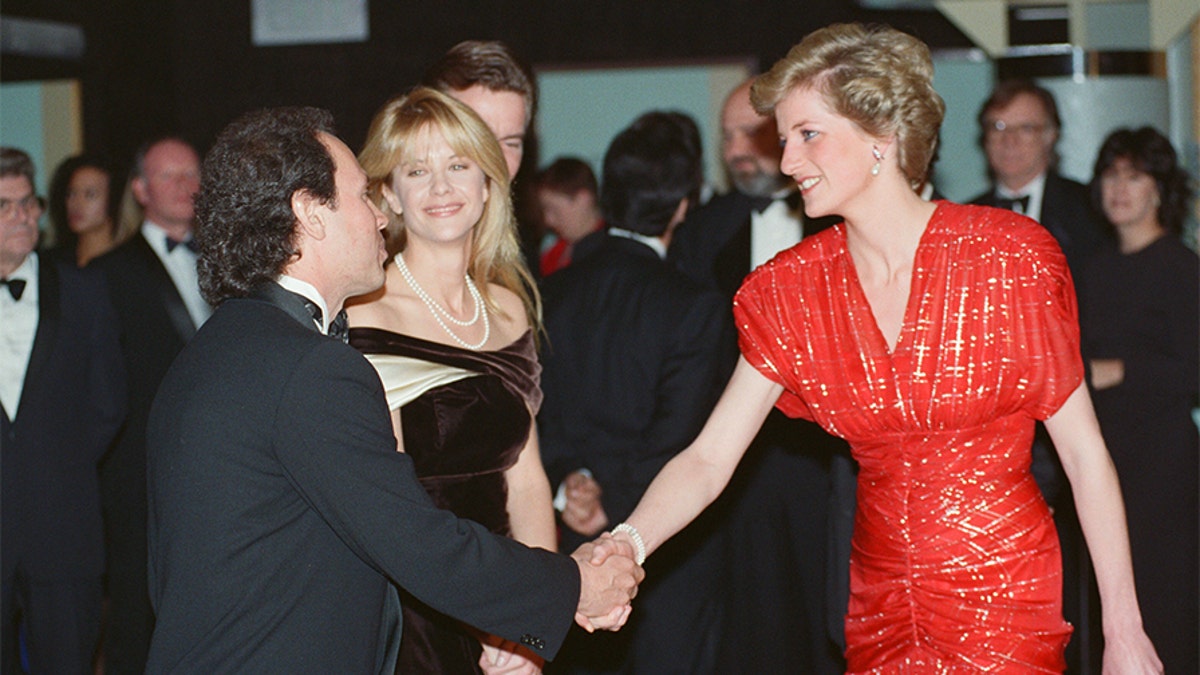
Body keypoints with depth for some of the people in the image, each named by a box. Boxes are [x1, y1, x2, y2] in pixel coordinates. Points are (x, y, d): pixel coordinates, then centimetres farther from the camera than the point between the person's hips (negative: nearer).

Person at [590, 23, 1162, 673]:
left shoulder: (1011, 256, -11)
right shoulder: (790, 289, -1)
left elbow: (1083, 450, -7)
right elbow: (708, 457, -6)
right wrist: (628, 544, -26)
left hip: (1006, 596, -4)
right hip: (882, 611, 4)